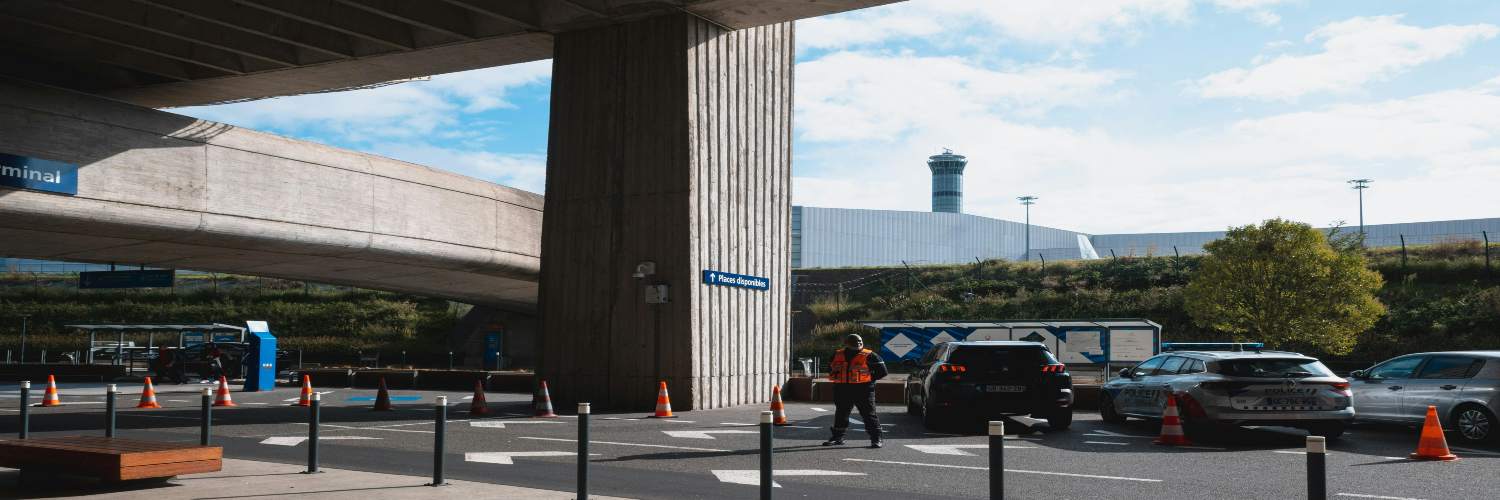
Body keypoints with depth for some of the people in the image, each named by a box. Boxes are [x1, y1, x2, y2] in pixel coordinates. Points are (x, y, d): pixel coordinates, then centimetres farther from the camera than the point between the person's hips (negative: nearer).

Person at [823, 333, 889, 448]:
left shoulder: (868, 356, -6)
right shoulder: (837, 355, 8)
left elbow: (882, 371, -2)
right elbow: (830, 370, 24)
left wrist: (869, 378, -4)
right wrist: (836, 376, 8)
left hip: (863, 390, -4)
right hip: (842, 390, 4)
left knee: (869, 414, -4)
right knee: (841, 414, 13)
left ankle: (876, 439, 1)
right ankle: (837, 437, 25)